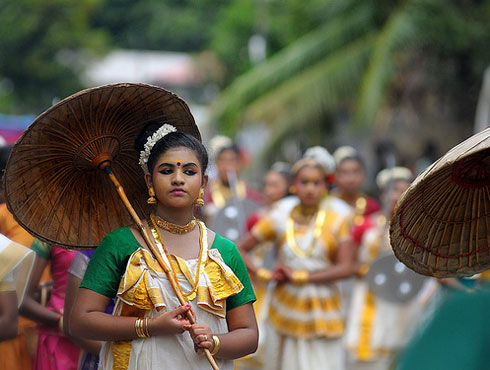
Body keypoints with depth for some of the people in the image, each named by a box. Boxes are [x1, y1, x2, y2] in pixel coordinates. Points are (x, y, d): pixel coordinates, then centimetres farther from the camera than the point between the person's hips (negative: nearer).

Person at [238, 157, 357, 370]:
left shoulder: (336, 222, 1)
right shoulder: (279, 220, 3)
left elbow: (346, 268, -8)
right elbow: (240, 250, 8)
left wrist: (301, 277, -11)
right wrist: (263, 274, -8)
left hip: (322, 315, -1)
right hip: (286, 312, 1)